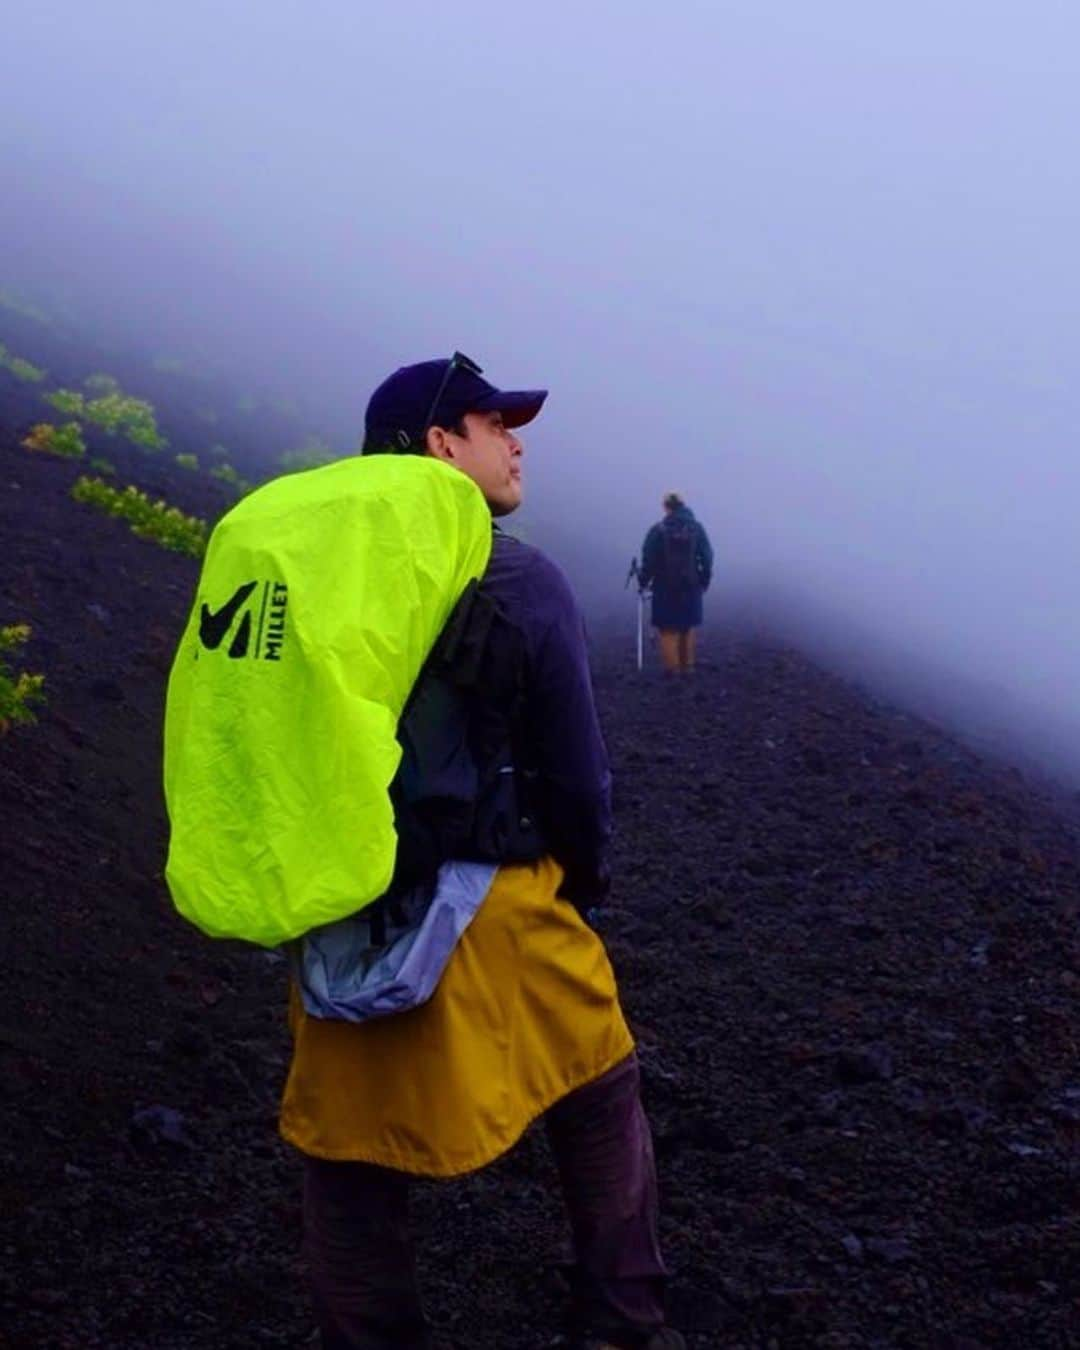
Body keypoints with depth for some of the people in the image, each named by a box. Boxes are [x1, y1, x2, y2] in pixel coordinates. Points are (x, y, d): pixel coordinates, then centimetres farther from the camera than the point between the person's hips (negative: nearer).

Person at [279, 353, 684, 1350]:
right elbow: (575, 771, -8)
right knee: (600, 1101, 20)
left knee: (350, 1154, 15)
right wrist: (587, 880, 11)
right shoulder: (523, 582, -11)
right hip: (492, 907, -3)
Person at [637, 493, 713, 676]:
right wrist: (704, 580, 9)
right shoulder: (696, 528, -1)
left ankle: (672, 666, 3)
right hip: (691, 586, 3)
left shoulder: (658, 530, -10)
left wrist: (643, 580, 3)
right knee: (688, 627, 14)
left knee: (668, 628, 6)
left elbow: (649, 559, -9)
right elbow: (707, 557, 0)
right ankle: (687, 665, 16)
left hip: (666, 587, -3)